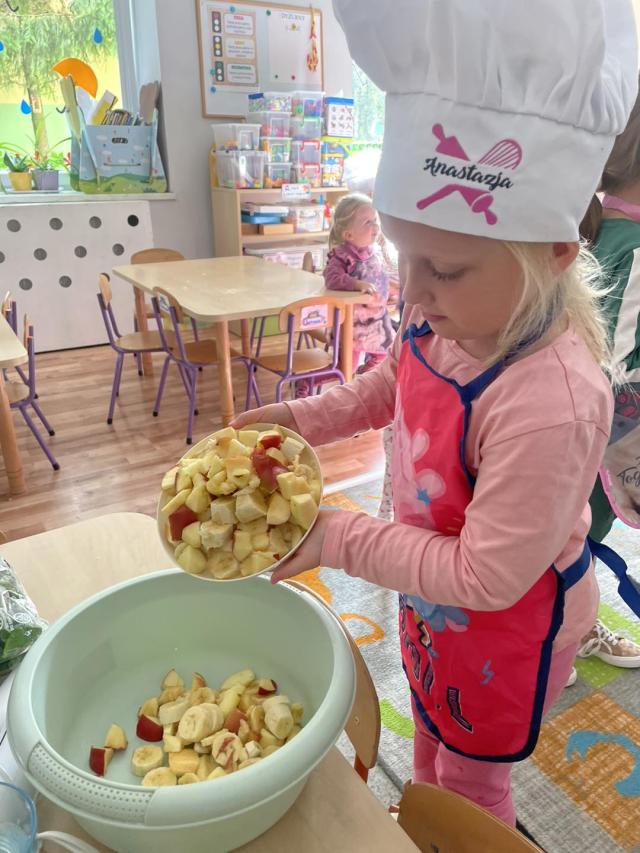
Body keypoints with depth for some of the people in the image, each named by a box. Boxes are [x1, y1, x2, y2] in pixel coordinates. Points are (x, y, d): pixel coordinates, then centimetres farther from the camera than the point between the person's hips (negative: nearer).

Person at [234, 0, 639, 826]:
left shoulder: (548, 405, -41)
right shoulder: (448, 318, -18)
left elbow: (486, 577, -32)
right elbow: (393, 382, 5)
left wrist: (338, 539, -27)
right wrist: (303, 418, -6)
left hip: (505, 626, -7)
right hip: (433, 594, 8)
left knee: (470, 784, 24)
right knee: (430, 727, 36)